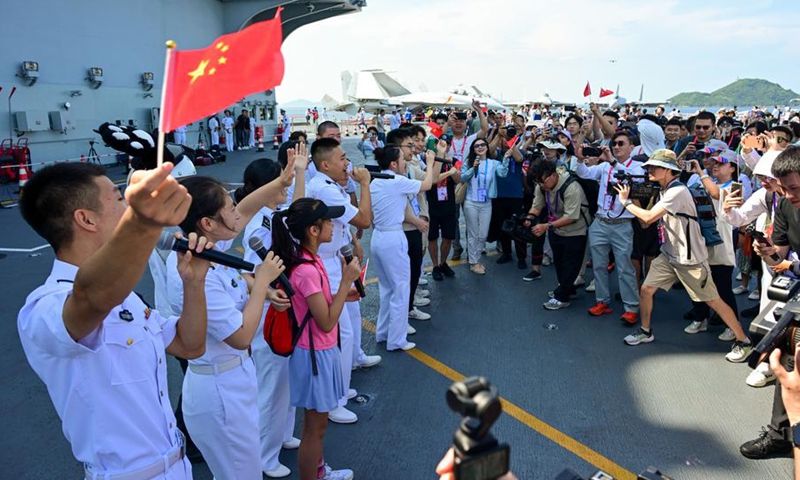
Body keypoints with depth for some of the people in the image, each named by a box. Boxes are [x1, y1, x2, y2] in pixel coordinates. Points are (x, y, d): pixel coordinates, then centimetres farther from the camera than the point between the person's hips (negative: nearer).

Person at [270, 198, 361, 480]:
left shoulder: (308, 259, 1)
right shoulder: (307, 270, -28)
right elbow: (327, 323, -25)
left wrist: (343, 294, 0)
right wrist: (346, 281, -22)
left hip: (319, 349, 10)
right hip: (316, 354, -10)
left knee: (316, 421, 26)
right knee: (315, 426, 8)